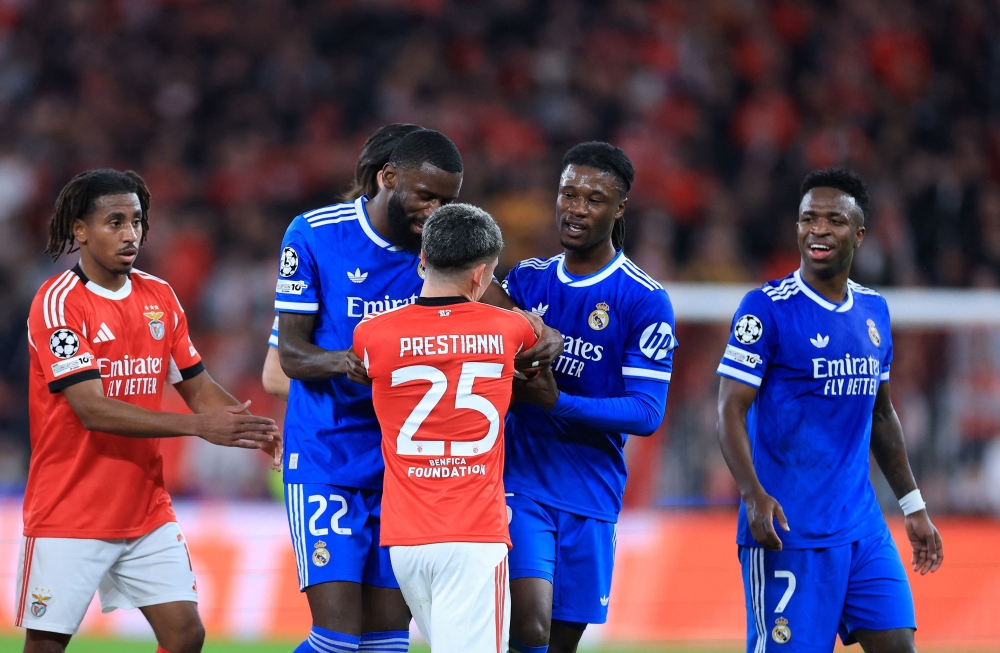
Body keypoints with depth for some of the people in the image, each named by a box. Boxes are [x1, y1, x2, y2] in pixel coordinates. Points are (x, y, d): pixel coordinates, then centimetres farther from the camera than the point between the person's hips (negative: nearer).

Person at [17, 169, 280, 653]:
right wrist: (198, 426, -30)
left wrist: (254, 431, -10)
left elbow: (197, 386, 12)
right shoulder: (58, 301, -14)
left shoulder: (160, 297, 6)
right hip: (68, 516, -6)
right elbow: (92, 410, -23)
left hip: (147, 510, 6)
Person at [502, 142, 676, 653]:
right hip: (520, 482, 1)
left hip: (590, 496, 0)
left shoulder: (645, 301, -4)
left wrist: (557, 402, -22)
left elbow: (646, 413, -10)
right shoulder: (526, 280, 8)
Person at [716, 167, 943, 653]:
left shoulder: (873, 311, 13)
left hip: (863, 529, 6)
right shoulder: (768, 308, -7)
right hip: (789, 531, -6)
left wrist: (913, 506, 22)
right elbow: (731, 410, -12)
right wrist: (753, 495, -25)